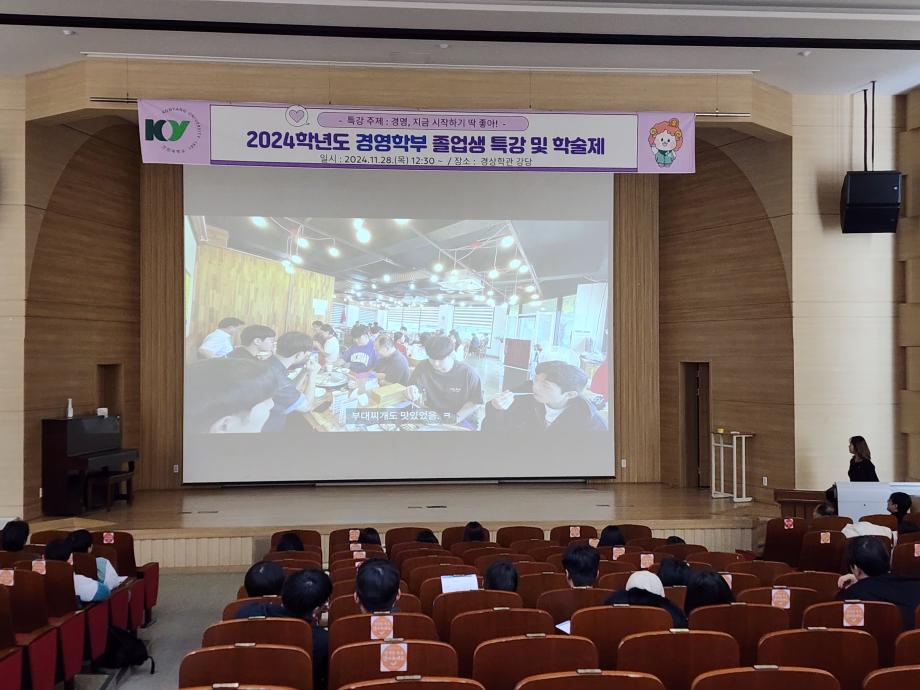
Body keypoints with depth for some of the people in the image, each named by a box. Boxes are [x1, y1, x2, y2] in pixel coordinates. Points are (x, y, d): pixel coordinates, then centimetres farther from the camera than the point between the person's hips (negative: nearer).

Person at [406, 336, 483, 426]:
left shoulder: (468, 372, -11)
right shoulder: (423, 367, -4)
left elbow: (476, 403, -5)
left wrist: (456, 418, -17)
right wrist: (412, 393, -23)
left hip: (461, 420, -2)